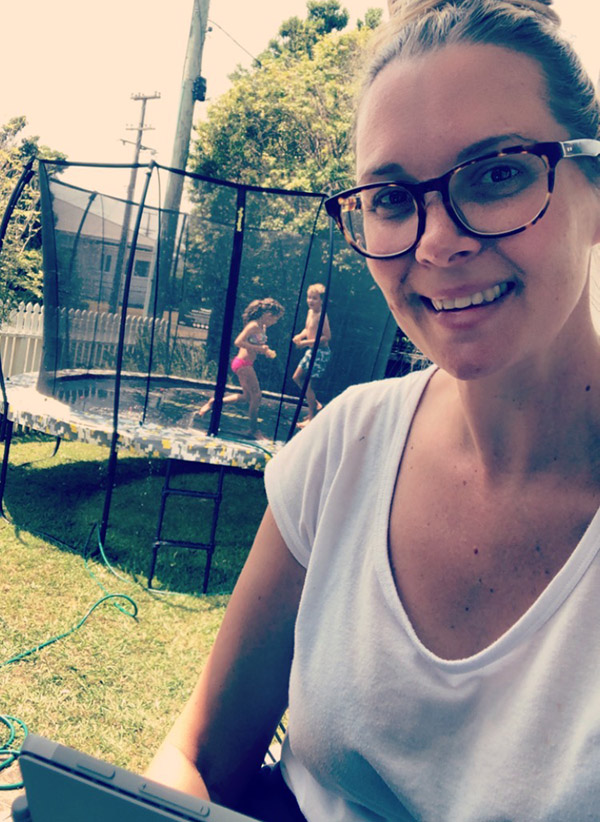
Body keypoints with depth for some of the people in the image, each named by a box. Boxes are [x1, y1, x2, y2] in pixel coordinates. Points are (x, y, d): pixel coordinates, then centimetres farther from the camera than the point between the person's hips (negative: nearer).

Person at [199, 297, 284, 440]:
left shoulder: (262, 328, 12)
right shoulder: (254, 325, -16)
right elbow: (238, 342, -23)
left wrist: (267, 352, 3)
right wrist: (258, 348, -22)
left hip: (246, 364, 10)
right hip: (242, 363, -10)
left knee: (248, 396, 17)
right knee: (256, 396, -4)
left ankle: (214, 402, 25)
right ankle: (253, 430, 7)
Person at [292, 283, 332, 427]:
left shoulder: (321, 316, -20)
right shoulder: (310, 312, 6)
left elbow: (327, 336, -24)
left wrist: (307, 342, -23)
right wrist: (299, 336, -1)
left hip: (320, 352, -9)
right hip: (311, 350, 9)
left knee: (307, 383, -5)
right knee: (297, 377, 15)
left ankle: (311, 417, 7)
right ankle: (315, 404, 29)